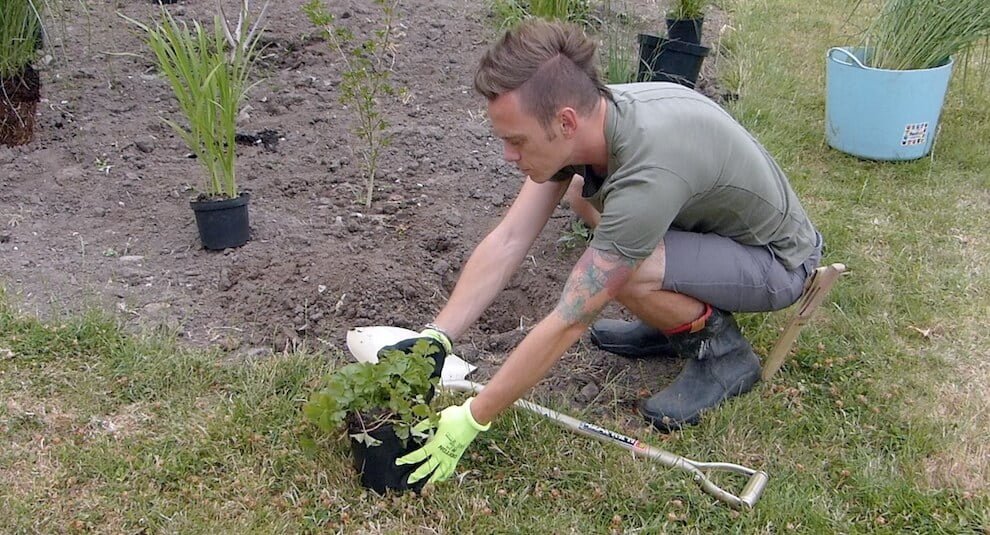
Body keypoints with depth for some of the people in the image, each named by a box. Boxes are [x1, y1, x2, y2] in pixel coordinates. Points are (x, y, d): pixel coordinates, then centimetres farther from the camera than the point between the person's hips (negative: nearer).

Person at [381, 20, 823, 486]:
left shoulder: (647, 175, -38)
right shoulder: (589, 113, -15)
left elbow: (569, 322, -33)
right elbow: (507, 241, -11)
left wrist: (471, 419, -26)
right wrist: (433, 339, -17)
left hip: (777, 261, -8)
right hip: (719, 220, 8)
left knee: (621, 274, -32)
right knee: (581, 191, 4)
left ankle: (722, 352, -2)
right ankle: (680, 320, 12)